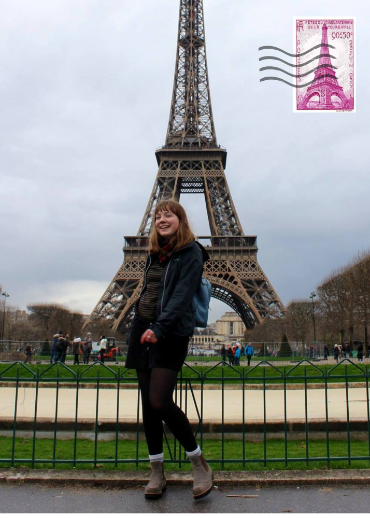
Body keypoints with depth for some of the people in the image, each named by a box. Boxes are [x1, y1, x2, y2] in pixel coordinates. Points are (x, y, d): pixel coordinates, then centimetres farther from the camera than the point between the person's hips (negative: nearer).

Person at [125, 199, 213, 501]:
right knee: (148, 404, 6)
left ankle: (200, 464, 7)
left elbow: (182, 295, -15)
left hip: (171, 334, -7)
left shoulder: (191, 252, -4)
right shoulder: (155, 252, 16)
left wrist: (160, 328, -24)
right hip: (143, 329, 7)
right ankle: (157, 473, 20)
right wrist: (144, 326, 12)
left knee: (159, 402, -14)